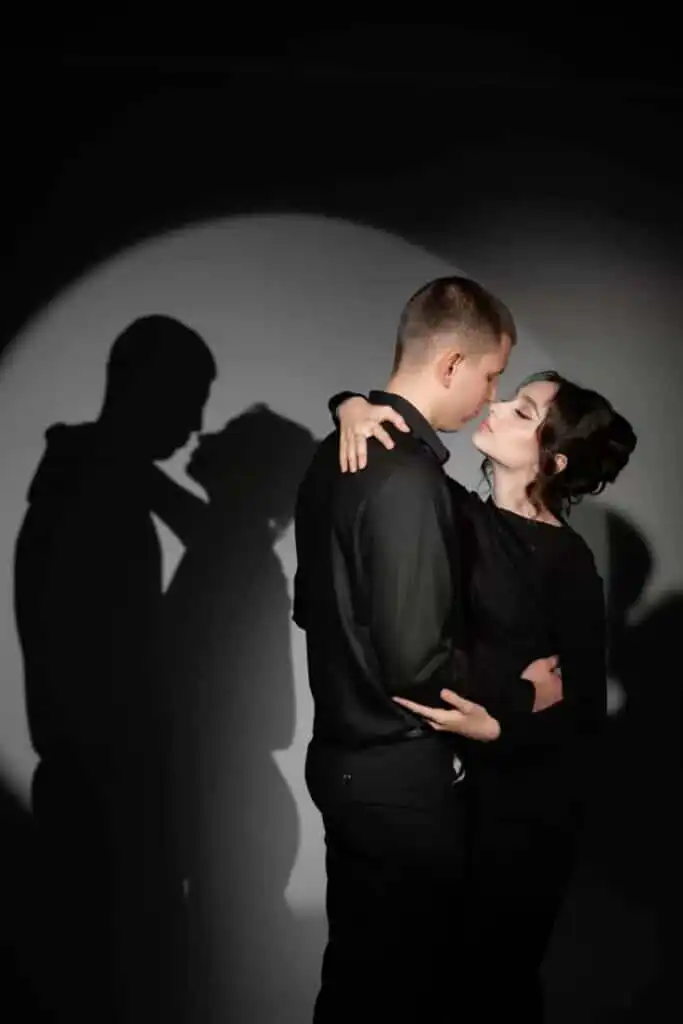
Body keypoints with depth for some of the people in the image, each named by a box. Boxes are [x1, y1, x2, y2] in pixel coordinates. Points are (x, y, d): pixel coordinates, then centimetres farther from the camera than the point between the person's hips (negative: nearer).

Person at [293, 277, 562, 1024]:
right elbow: (418, 665, -25)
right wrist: (519, 697, -10)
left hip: (343, 755, 9)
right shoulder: (406, 475, -23)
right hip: (400, 775, -9)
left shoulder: (337, 455, 6)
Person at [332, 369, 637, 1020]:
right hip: (447, 779, 5)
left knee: (502, 971, 9)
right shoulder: (462, 516, 0)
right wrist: (353, 405, -13)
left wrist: (497, 730, -28)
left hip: (524, 798, -5)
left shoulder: (566, 562, -15)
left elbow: (585, 710, -13)